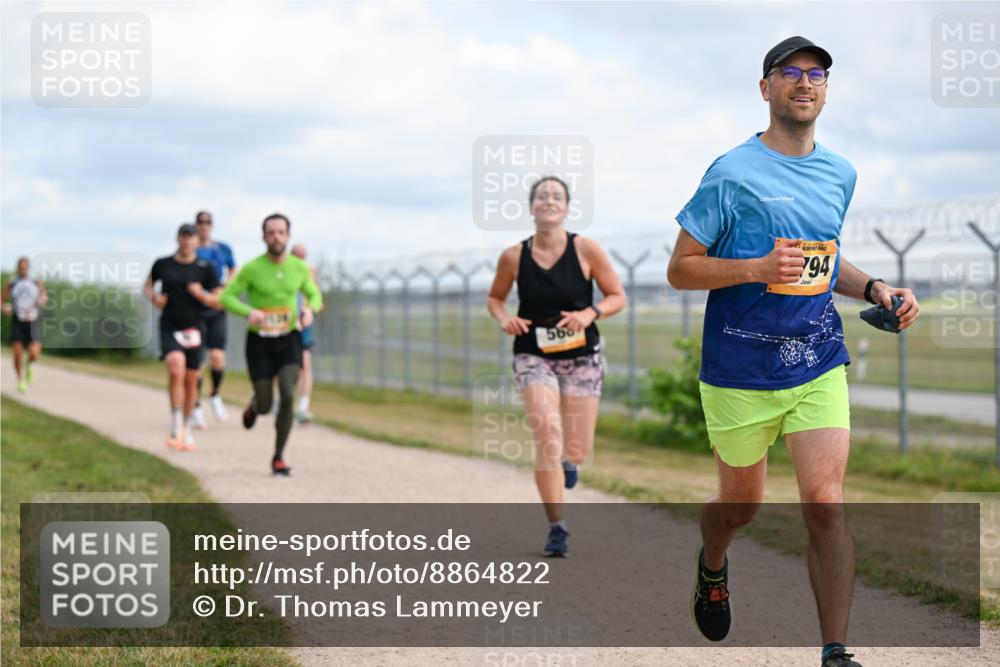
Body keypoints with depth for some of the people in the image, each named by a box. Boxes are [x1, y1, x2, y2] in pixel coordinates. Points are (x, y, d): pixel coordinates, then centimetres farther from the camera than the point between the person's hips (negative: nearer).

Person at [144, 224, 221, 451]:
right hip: (169, 328, -1)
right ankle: (176, 430, -17)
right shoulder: (163, 264, 3)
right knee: (176, 371, -22)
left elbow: (218, 302, 2)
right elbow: (148, 285, 20)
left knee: (191, 381, 9)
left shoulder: (205, 268, 1)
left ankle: (187, 430, 27)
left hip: (194, 328, 1)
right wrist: (154, 297, 0)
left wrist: (201, 294, -16)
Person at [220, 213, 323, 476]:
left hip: (289, 339, 1)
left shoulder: (300, 268, -3)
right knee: (265, 406, 1)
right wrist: (248, 312, -28)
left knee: (287, 397, -19)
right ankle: (255, 403, 42)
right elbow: (227, 297, -8)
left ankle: (279, 457, -3)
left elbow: (315, 295, 12)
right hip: (259, 341, -1)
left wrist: (310, 309, -13)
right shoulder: (252, 268, -12)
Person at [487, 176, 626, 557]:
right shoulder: (513, 257, -5)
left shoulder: (586, 250, -8)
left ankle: (567, 462, 44)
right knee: (547, 438, -19)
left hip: (582, 357, 1)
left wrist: (590, 313, -20)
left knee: (577, 451, 3)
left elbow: (617, 297, -1)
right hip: (534, 357, -1)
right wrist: (504, 318, -11)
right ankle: (557, 529, -10)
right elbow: (495, 298, 11)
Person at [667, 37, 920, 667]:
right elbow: (679, 269, -7)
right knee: (742, 504, 13)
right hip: (741, 372, -3)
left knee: (826, 506, -10)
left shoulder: (840, 174, 9)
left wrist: (874, 288, 6)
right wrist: (758, 269, -22)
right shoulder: (732, 173, -9)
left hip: (819, 365, 3)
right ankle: (712, 568, 49)